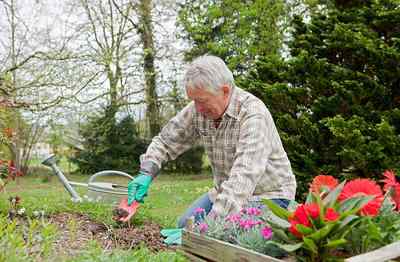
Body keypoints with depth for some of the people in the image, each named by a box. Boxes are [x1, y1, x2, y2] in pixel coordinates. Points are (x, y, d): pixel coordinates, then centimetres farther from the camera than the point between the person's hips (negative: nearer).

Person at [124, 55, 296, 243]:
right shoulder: (198, 110, -9)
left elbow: (244, 177, -39)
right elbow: (166, 141, 3)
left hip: (268, 194, -6)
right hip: (226, 191, 6)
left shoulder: (253, 114, -30)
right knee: (186, 225, -4)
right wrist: (146, 174, -16)